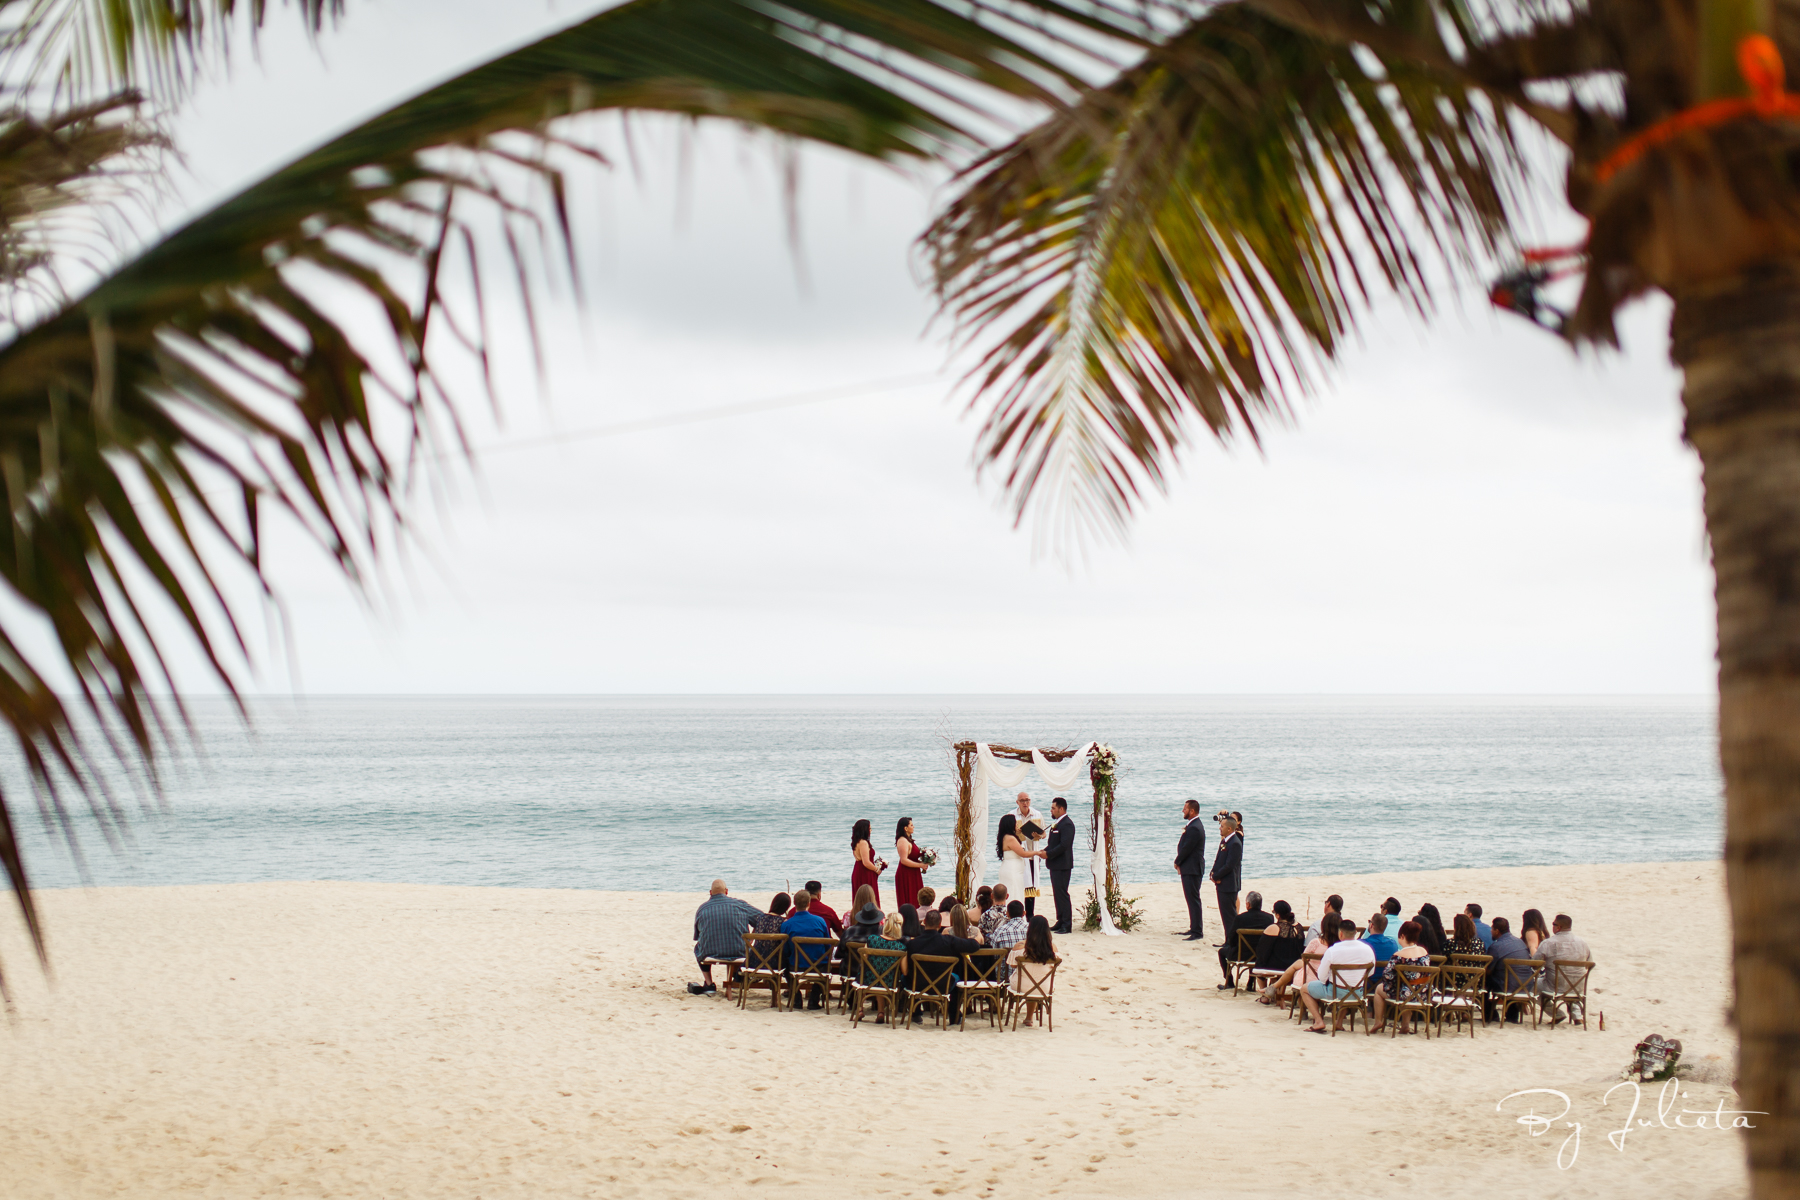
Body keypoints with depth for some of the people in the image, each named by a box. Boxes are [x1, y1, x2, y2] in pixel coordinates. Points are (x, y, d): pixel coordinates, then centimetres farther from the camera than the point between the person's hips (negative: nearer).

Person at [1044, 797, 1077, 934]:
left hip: (1062, 865, -10)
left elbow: (1063, 845, -23)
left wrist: (1048, 854, -18)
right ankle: (1060, 922, 20)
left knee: (1062, 894, -9)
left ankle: (1067, 925, -6)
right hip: (1055, 865, 10)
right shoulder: (1056, 824, 16)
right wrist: (1045, 851, 3)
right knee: (1057, 894, 13)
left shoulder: (1067, 824, -16)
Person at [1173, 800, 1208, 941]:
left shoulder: (1194, 828, -20)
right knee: (1192, 900, 16)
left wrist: (1177, 862, -4)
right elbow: (1184, 846, 16)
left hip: (1191, 869, -11)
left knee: (1193, 900, -8)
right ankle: (1194, 928, 23)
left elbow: (1186, 848, -19)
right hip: (1191, 868, 11)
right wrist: (1179, 862, 5)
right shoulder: (1194, 825, 14)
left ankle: (1197, 932, -7)